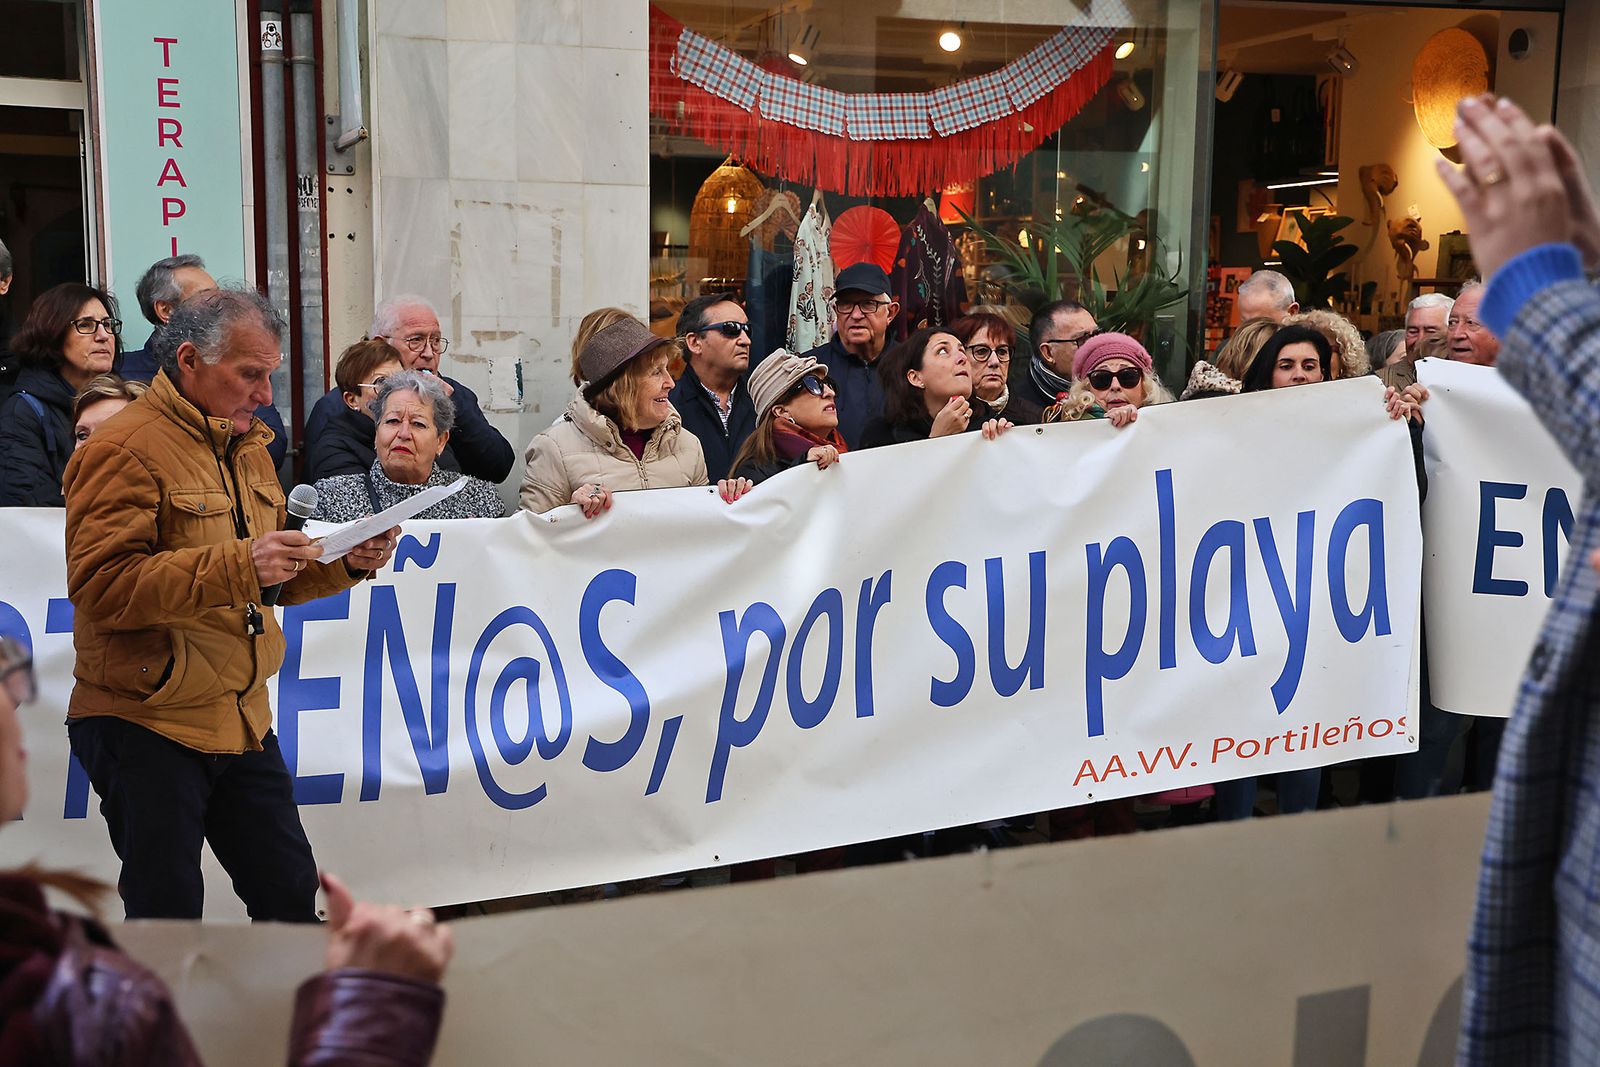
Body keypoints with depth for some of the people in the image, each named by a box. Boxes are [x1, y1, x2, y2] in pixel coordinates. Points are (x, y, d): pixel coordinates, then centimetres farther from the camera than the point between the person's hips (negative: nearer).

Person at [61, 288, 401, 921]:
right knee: (167, 915, 2)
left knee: (290, 895, 12)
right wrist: (238, 565, -32)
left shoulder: (247, 448, 15)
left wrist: (347, 562, 3)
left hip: (243, 721, 8)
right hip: (147, 727, -7)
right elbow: (100, 586, -24)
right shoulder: (123, 450, -13)